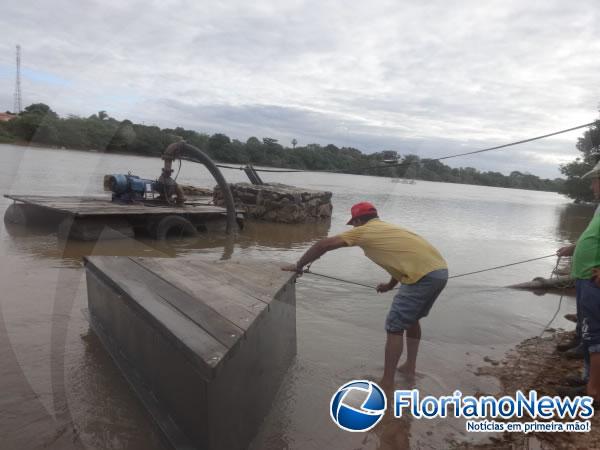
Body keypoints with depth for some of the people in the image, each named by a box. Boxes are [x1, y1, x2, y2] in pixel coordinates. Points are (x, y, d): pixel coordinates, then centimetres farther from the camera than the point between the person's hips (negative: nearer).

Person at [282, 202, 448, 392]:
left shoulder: (363, 231, 3)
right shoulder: (388, 229, 27)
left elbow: (324, 245, 1)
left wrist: (298, 266, 9)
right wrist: (390, 285, 45)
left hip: (424, 276, -9)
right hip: (440, 271, 9)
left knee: (394, 327, 2)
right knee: (410, 318, 26)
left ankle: (387, 383, 10)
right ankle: (409, 367, 36)